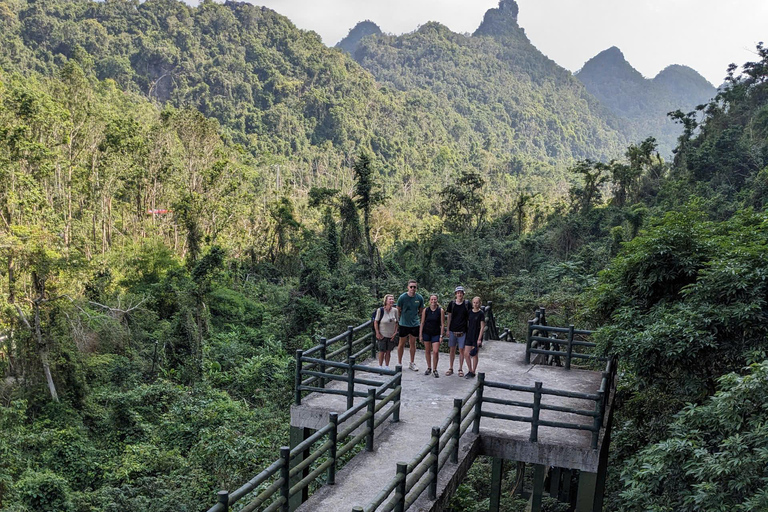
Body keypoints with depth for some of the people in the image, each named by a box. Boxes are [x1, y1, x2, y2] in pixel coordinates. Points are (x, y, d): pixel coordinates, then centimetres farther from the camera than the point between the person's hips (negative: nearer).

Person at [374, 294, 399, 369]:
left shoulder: (395, 310, -5)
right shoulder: (380, 310, -14)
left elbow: (396, 323, 5)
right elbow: (375, 322, -7)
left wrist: (395, 333, -1)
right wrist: (377, 333, -10)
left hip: (391, 335, 3)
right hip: (382, 335, -3)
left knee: (388, 351, 11)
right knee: (382, 351, 6)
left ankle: (387, 366, 23)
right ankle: (380, 367, 20)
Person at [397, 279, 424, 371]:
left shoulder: (420, 298, -3)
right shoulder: (402, 297, -11)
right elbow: (398, 311, 0)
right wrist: (402, 318, 2)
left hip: (415, 324, 3)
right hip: (404, 324, -3)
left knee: (413, 343, 13)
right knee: (402, 343, 6)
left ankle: (412, 363, 24)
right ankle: (399, 363, 17)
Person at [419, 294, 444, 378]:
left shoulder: (440, 310, -5)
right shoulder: (425, 310, -2)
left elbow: (442, 324, -2)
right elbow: (422, 323, 3)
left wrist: (441, 335, -6)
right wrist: (420, 334, 1)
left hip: (436, 333, -2)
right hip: (426, 333, 2)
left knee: (435, 351, -9)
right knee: (427, 351, 10)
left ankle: (435, 370, 5)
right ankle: (429, 368, 25)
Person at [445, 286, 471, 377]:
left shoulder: (467, 304, -1)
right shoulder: (451, 304, 2)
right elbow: (449, 317, 7)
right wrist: (448, 330, 5)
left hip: (463, 331, -1)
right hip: (453, 330, 1)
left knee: (461, 350, 3)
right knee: (452, 349, 7)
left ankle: (460, 369, 14)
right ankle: (451, 368, 18)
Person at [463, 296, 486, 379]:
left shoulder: (481, 313, -7)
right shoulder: (470, 312, 7)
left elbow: (482, 327, -9)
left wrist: (479, 339, -14)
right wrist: (466, 334, 9)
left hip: (476, 336, -5)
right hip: (469, 335, 5)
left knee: (474, 354, 2)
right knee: (466, 354, 4)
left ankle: (473, 372, 13)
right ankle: (470, 370, 20)